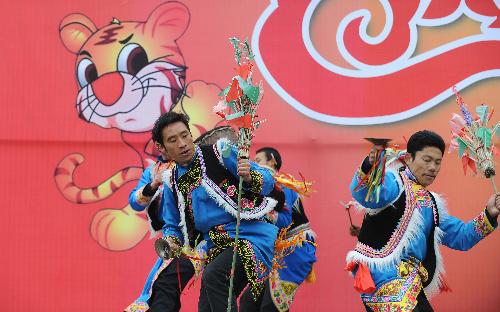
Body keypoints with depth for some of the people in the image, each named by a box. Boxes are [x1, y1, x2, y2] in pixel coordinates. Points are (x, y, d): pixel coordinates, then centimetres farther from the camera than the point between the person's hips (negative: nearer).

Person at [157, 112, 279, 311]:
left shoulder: (221, 152, -5)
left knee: (213, 276, -31)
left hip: (251, 236, -7)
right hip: (217, 249, 7)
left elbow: (267, 182, -5)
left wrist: (249, 177, -27)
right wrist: (171, 241, -2)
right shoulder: (172, 183, 11)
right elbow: (172, 226, 20)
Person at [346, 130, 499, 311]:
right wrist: (370, 166, -46)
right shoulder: (394, 183, -1)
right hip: (386, 274, -9)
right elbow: (365, 194, -24)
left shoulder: (431, 203, 25)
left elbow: (459, 237, 25)